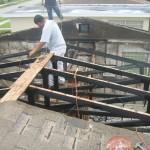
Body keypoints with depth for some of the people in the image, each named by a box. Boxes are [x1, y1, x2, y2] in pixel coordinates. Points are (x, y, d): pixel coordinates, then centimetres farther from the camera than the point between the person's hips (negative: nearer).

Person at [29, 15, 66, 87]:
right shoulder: (51, 22, 7)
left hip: (56, 49, -10)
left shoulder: (46, 28, -23)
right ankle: (61, 80, 32)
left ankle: (49, 84, 5)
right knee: (59, 64, 20)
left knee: (49, 66, -3)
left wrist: (34, 51, -19)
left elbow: (42, 42, -27)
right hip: (61, 46, 10)